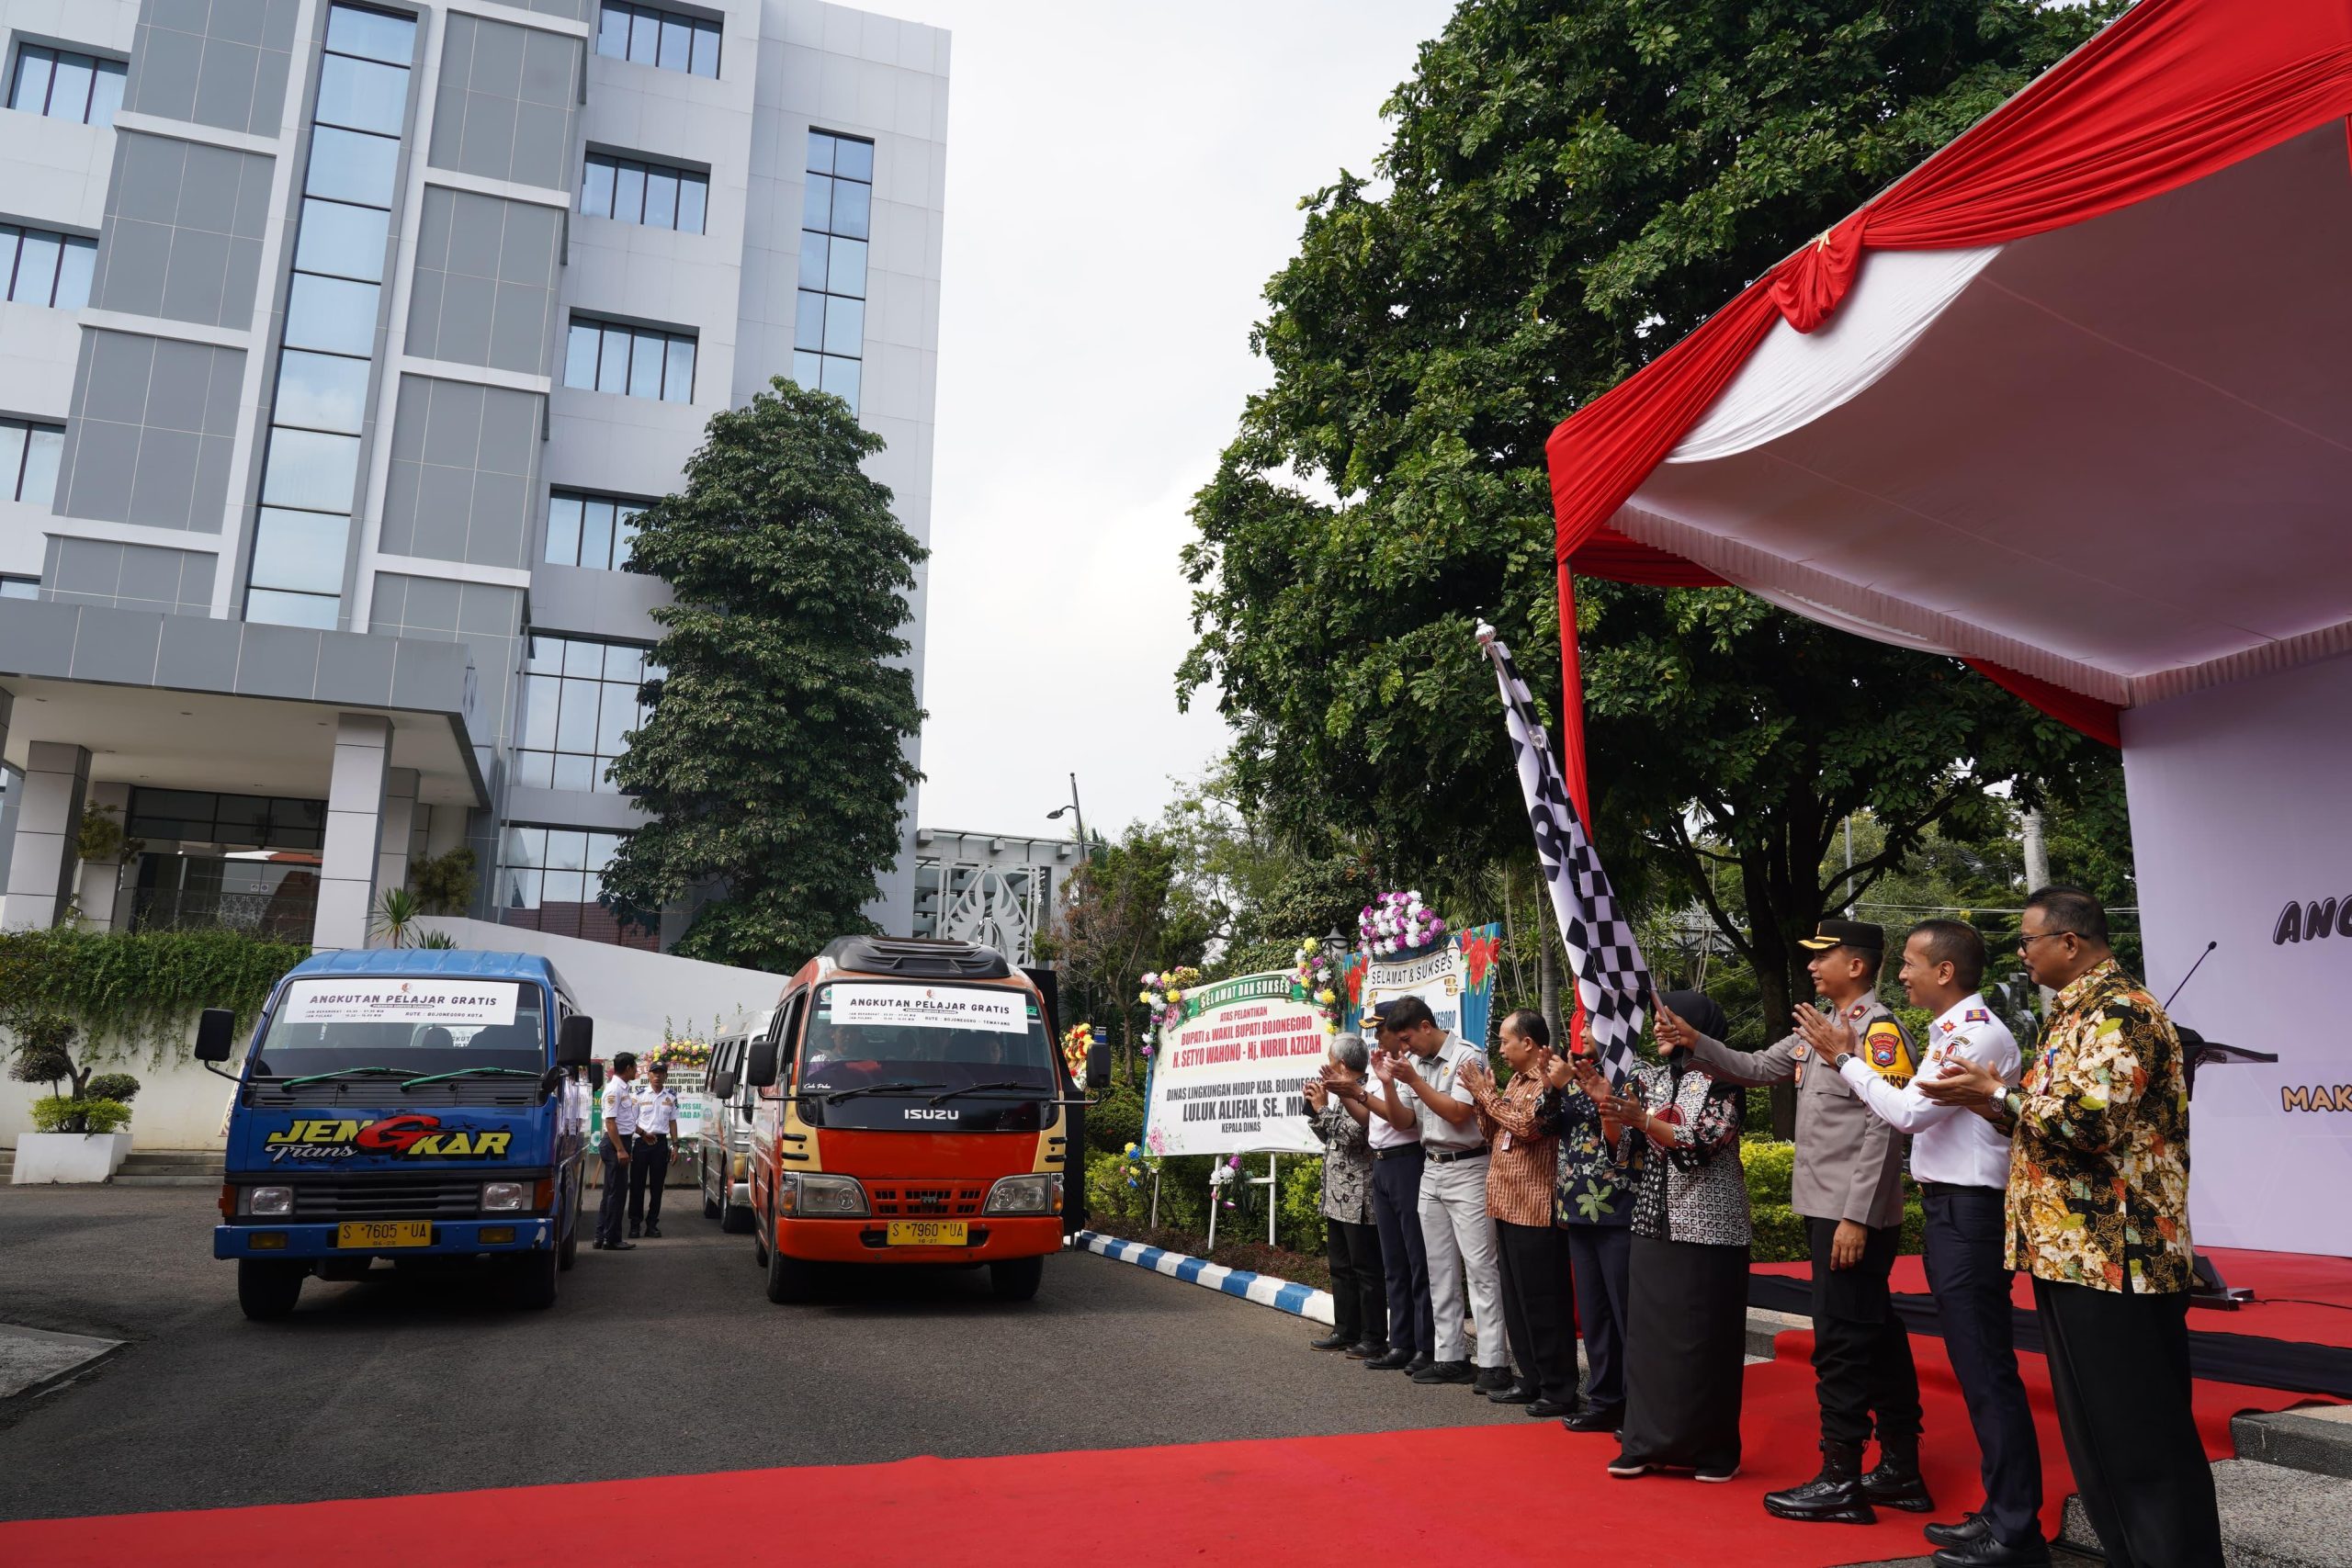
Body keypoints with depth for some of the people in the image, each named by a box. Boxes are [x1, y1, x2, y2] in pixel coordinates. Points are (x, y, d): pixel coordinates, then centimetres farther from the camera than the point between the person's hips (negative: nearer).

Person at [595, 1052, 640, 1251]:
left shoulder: (626, 1088, 12)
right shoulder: (614, 1090, -17)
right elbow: (610, 1121, -21)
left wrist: (642, 1132, 32)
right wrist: (620, 1149, -24)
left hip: (623, 1141, 10)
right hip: (615, 1143, -10)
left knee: (611, 1191, 13)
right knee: (617, 1192, -6)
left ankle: (601, 1237, 19)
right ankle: (611, 1239, -2)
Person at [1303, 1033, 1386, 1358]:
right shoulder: (1343, 1094, 14)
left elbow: (1351, 1136, -23)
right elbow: (1328, 1137, 20)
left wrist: (1322, 1108, -15)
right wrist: (1314, 1106, 8)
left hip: (1359, 1199, -10)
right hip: (1337, 1197, 10)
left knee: (1366, 1270, -2)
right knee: (1341, 1268, 14)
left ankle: (1374, 1338, 4)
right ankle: (1346, 1331, 23)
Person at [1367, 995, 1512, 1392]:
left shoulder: (1467, 1057, -11)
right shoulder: (1414, 1062, 10)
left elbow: (1457, 1114, -18)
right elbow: (1403, 1120, 10)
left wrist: (1413, 1080, -17)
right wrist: (1387, 1082, -5)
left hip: (1467, 1170, -7)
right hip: (1432, 1170, 8)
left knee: (1479, 1266, -8)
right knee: (1441, 1269, 9)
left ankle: (1493, 1362, -7)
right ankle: (1450, 1356, 15)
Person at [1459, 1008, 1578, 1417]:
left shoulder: (1549, 1079, -13)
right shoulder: (1516, 1080, 16)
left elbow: (1527, 1125, -25)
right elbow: (1491, 1132, 19)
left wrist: (1488, 1095, -14)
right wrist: (1482, 1098, 4)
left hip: (1535, 1210, -10)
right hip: (1508, 1206, 10)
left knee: (1543, 1301, -3)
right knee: (1516, 1299, 15)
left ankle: (1559, 1389, 4)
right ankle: (1532, 1379, 24)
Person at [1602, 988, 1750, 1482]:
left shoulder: (1724, 1080, -6)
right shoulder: (1649, 1076, 10)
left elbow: (1704, 1143, -18)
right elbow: (1626, 1146, 7)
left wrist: (1642, 1119, -27)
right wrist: (1603, 1102, -10)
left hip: (1708, 1226, -5)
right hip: (1655, 1223, 5)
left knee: (1705, 1337, 0)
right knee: (1650, 1331, 5)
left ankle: (1714, 1450, 12)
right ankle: (1649, 1443, 14)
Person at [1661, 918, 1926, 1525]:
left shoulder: (1880, 1031, -14)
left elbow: (1883, 1129, -19)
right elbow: (1755, 1067, 15)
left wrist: (1857, 1216, -21)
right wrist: (1694, 1041, 2)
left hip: (1854, 1213, -9)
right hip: (1827, 1207, 9)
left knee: (1841, 1342, -4)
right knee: (1876, 1336, 14)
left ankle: (1840, 1482, 4)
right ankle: (1902, 1473, 23)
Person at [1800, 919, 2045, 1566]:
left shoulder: (1979, 1033, -16)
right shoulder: (1951, 1031, 15)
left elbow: (1911, 1112, -20)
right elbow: (1914, 1109, 11)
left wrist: (1844, 1058, -12)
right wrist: (1848, 1057, 7)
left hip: (1969, 1212, -10)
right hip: (1951, 1209, 10)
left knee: (1986, 1369, -4)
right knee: (1978, 1368, 15)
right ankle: (2003, 1511, 25)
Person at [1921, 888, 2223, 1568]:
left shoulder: (2119, 1011, -14)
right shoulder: (2078, 1013, 17)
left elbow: (2090, 1118, -26)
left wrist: (1997, 1094, -14)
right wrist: (1992, 1106, 7)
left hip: (2113, 1255, -10)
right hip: (2075, 1251, 10)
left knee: (2142, 1436, -3)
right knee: (2095, 1429, 15)